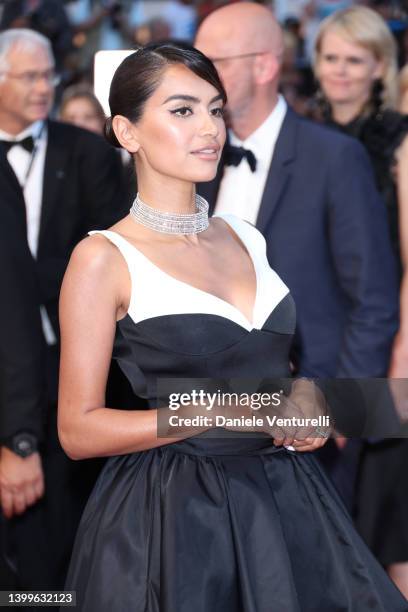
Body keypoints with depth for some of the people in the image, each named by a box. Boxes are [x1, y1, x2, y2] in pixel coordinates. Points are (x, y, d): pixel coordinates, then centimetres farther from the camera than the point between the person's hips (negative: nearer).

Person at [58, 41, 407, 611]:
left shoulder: (245, 238, 9)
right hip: (172, 514, -5)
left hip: (284, 498, 6)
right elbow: (79, 430, -12)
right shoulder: (103, 259, -9)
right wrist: (220, 411, -20)